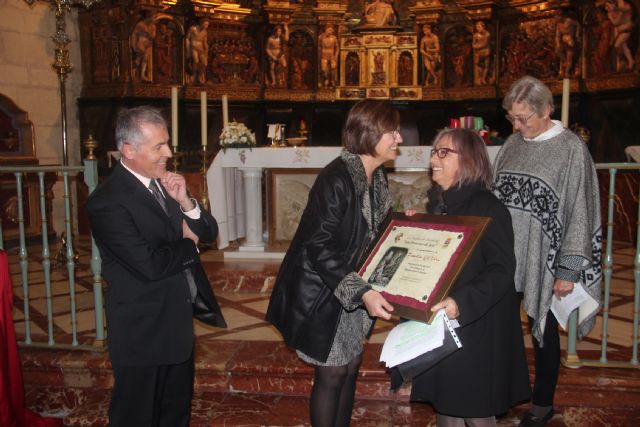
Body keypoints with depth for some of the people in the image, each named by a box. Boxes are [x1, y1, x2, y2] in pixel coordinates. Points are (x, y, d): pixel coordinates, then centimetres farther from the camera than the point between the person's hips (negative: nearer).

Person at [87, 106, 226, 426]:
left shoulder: (165, 182, 3)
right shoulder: (107, 201, -21)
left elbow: (209, 232, 4)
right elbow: (150, 266, -28)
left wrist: (185, 202, -14)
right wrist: (185, 238, -10)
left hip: (179, 320, 8)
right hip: (143, 330, -7)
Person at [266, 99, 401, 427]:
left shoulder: (375, 177, 2)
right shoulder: (336, 179, -25)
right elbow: (319, 247, -27)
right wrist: (361, 292, -31)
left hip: (354, 292, 8)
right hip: (322, 292, -8)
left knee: (351, 365, 18)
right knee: (332, 373, 5)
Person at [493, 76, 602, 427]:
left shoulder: (571, 149, -10)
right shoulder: (512, 144, 5)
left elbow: (579, 213, -10)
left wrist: (568, 270, -11)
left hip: (543, 260, -4)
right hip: (505, 257, 4)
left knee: (543, 331, 12)